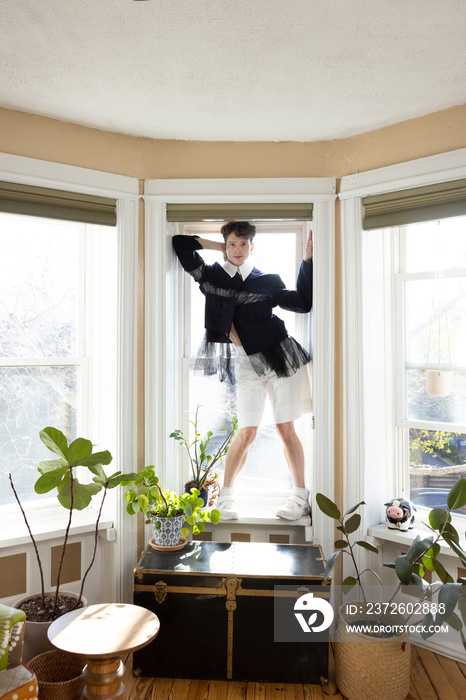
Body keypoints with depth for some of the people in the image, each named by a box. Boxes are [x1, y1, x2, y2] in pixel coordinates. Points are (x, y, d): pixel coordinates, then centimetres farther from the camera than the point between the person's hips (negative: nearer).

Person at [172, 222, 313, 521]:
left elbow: (303, 302, 5)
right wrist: (220, 247, 9)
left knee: (286, 429, 4)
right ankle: (226, 495, 16)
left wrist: (308, 260, 1)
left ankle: (301, 495, 17)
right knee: (247, 433, -3)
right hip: (246, 362, 0)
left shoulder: (267, 281, 5)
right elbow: (181, 243, 7)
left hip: (280, 356, 0)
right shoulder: (212, 276, 5)